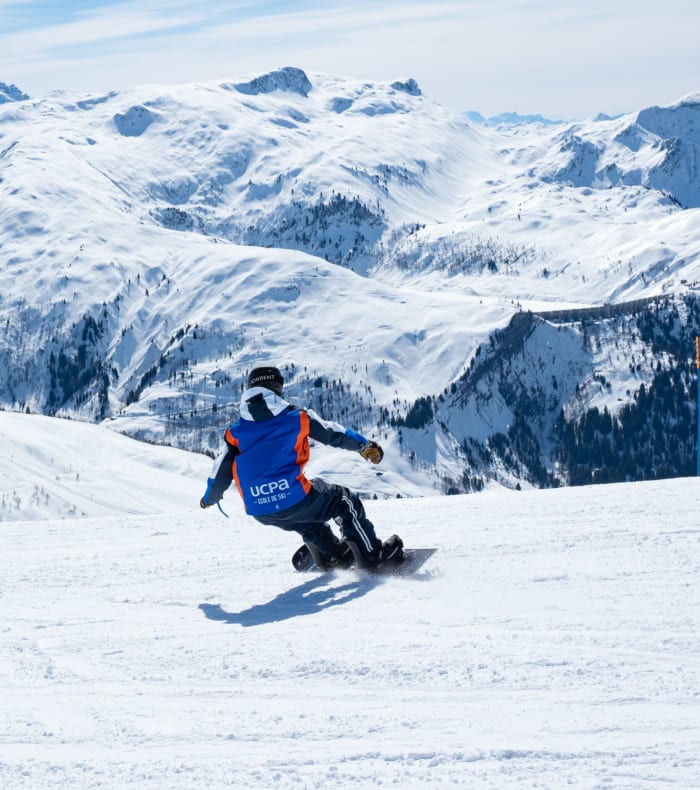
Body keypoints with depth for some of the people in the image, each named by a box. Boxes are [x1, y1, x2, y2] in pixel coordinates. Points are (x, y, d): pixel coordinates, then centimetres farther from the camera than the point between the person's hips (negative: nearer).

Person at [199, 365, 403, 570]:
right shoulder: (297, 418, 2)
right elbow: (334, 434, 14)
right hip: (294, 501, -4)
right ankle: (372, 555, 19)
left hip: (259, 513, 4)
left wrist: (209, 498, 33)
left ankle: (331, 555, 47)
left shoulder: (236, 433, 8)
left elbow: (221, 472, 13)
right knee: (344, 500, 19)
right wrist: (365, 445, 30)